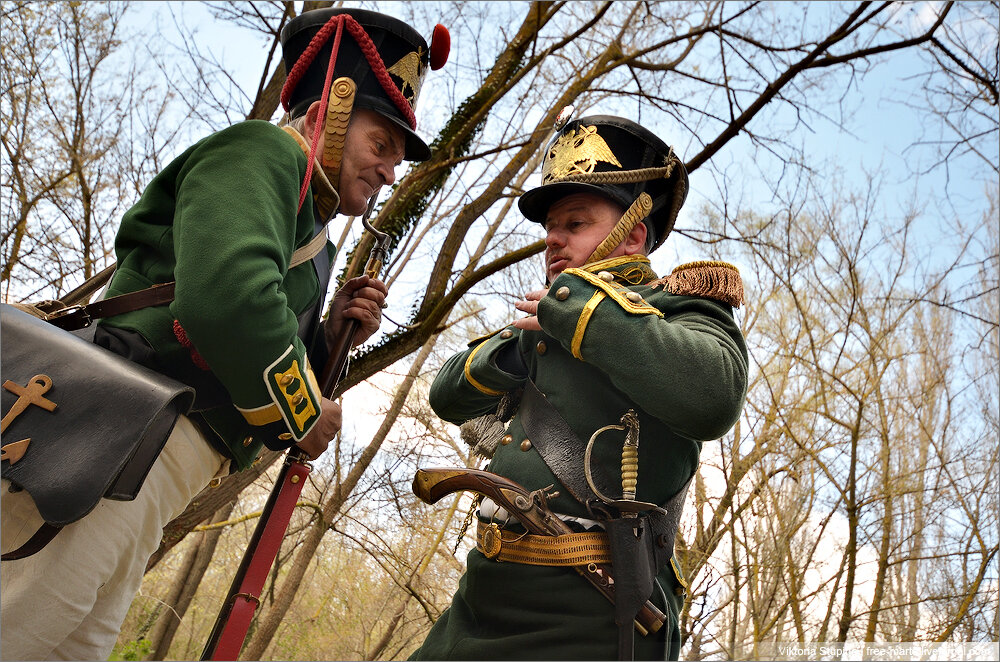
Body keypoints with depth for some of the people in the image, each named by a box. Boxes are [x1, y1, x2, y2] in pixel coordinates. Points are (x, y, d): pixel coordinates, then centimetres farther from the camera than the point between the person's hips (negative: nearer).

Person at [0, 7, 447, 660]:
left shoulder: (309, 242, 24)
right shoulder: (262, 152, -3)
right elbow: (225, 297, -26)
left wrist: (332, 337, 8)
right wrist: (305, 414, -10)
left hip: (157, 478, 10)